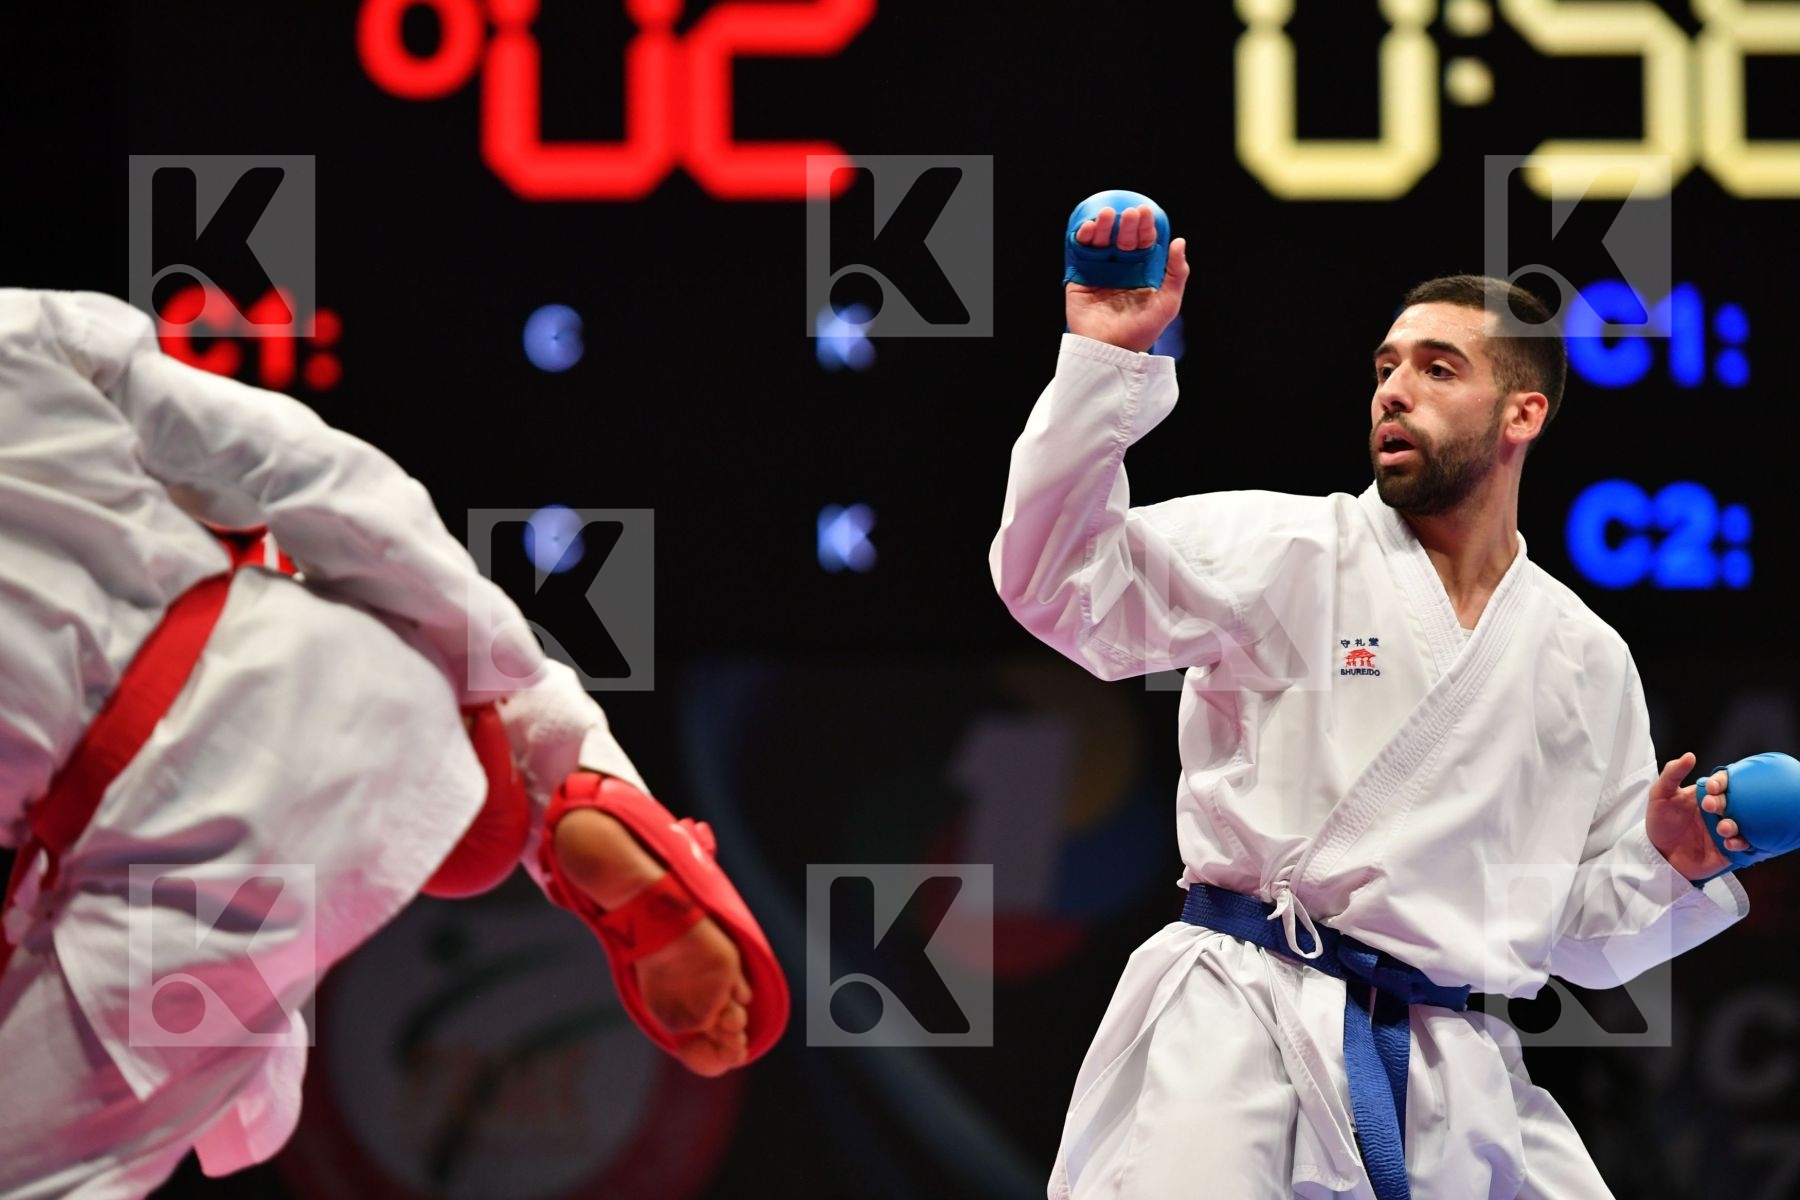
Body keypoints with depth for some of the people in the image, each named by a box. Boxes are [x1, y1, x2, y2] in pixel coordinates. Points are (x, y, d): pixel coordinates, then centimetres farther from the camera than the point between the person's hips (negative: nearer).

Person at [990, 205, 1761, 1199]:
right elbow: (1058, 579, -10)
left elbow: (1581, 933, 19)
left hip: (1458, 1078, 4)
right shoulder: (1291, 552, 2)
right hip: (1242, 1035, -4)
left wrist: (1670, 866, -1)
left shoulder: (1588, 660, 14)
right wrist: (1107, 363, -18)